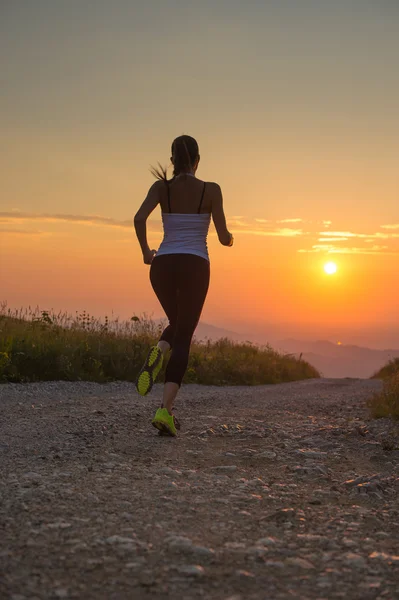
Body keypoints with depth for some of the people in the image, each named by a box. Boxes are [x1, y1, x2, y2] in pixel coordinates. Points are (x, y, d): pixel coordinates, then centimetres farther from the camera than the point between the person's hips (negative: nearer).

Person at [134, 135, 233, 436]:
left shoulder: (160, 187, 4)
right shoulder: (211, 190, -1)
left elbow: (139, 218, -13)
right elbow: (224, 237, -2)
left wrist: (146, 251, 3)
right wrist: (230, 240, 22)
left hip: (163, 266, 3)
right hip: (194, 267, -3)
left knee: (178, 326, 27)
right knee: (183, 339, 1)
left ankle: (157, 355, -10)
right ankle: (166, 410, -15)